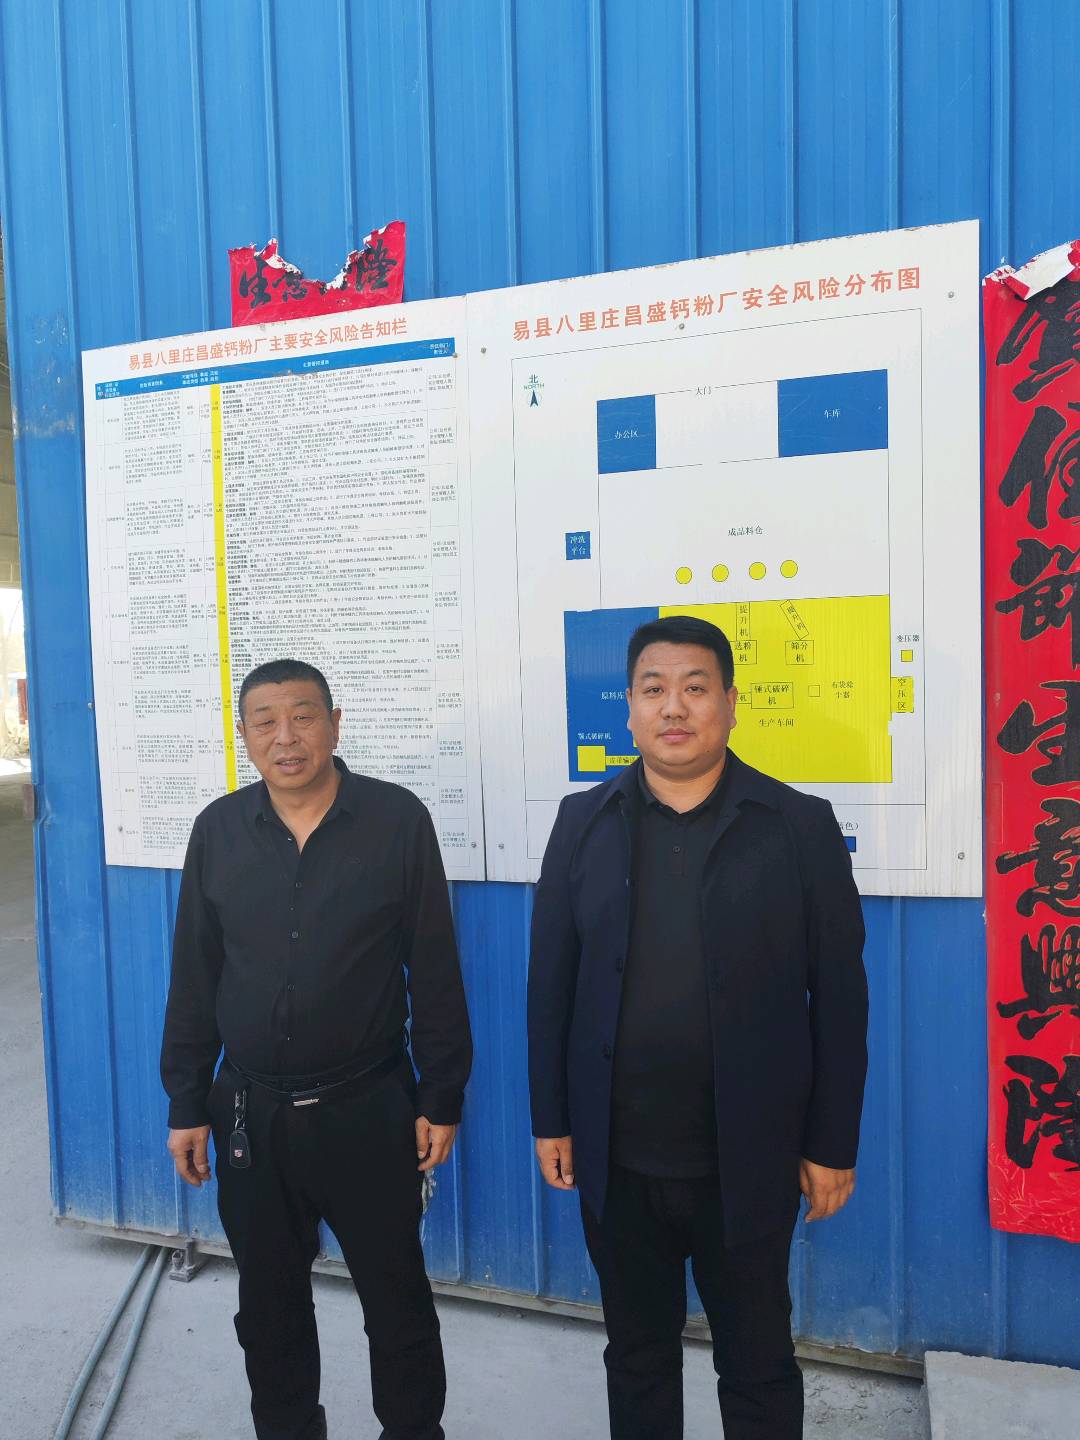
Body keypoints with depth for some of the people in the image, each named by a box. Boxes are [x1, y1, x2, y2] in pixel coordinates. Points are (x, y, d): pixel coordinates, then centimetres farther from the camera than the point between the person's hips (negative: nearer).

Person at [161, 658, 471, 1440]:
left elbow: (435, 971, -6)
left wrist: (442, 1097, -4)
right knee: (269, 1304, 20)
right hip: (249, 1112, 3)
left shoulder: (399, 820, -11)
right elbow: (194, 979, 4)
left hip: (369, 1109, -2)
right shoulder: (218, 829, -2)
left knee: (397, 1297, 14)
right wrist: (187, 1104, 5)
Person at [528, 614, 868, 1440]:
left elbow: (839, 999, -5)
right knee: (637, 1351, 21)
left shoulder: (800, 827, -8)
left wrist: (834, 1146, -3)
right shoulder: (584, 822, -2)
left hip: (748, 1160, -1)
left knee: (758, 1363, 18)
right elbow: (551, 983, 1)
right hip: (616, 1158, 2)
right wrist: (550, 1120, 2)